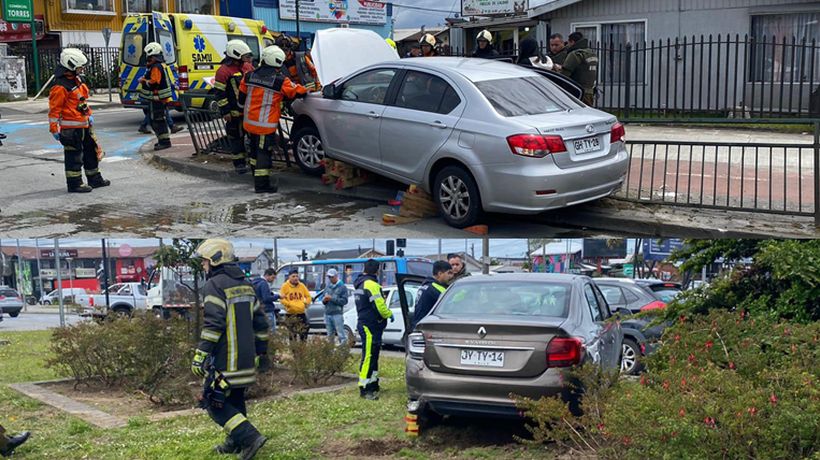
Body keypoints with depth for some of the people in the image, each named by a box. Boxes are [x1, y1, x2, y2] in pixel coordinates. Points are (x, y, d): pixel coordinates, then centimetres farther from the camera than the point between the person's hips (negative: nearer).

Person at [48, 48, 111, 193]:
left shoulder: (77, 79, 12)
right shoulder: (61, 86, -19)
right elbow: (54, 108, -17)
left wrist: (89, 114, 21)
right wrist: (54, 128, -17)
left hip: (84, 125, 10)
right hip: (71, 127, -10)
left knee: (92, 150, 17)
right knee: (74, 155, -3)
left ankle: (95, 179, 28)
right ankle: (74, 184, 5)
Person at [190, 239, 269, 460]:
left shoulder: (214, 285, -12)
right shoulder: (245, 284, 14)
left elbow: (213, 323, -21)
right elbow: (260, 322, 17)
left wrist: (200, 355, -21)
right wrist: (262, 352, 24)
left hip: (225, 359, -8)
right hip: (245, 358, 8)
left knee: (214, 402, -2)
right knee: (235, 398, 19)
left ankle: (250, 437, -12)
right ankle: (236, 442, 27)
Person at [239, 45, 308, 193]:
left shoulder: (249, 76, 2)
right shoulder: (280, 81, -14)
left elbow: (242, 97, 11)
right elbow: (298, 91, -3)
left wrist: (243, 110, 28)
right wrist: (308, 91, 19)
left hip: (249, 122, 6)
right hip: (266, 124, -6)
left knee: (255, 149, 23)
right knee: (264, 152, -1)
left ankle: (257, 175, 38)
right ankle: (262, 184, -2)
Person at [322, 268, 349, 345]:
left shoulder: (342, 287, -3)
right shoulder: (327, 287, 15)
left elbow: (344, 301, -12)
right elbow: (323, 300, 19)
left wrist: (331, 298, -18)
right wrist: (324, 300, -6)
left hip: (337, 314, -6)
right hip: (327, 314, 6)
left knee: (341, 335, -8)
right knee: (330, 335, 11)